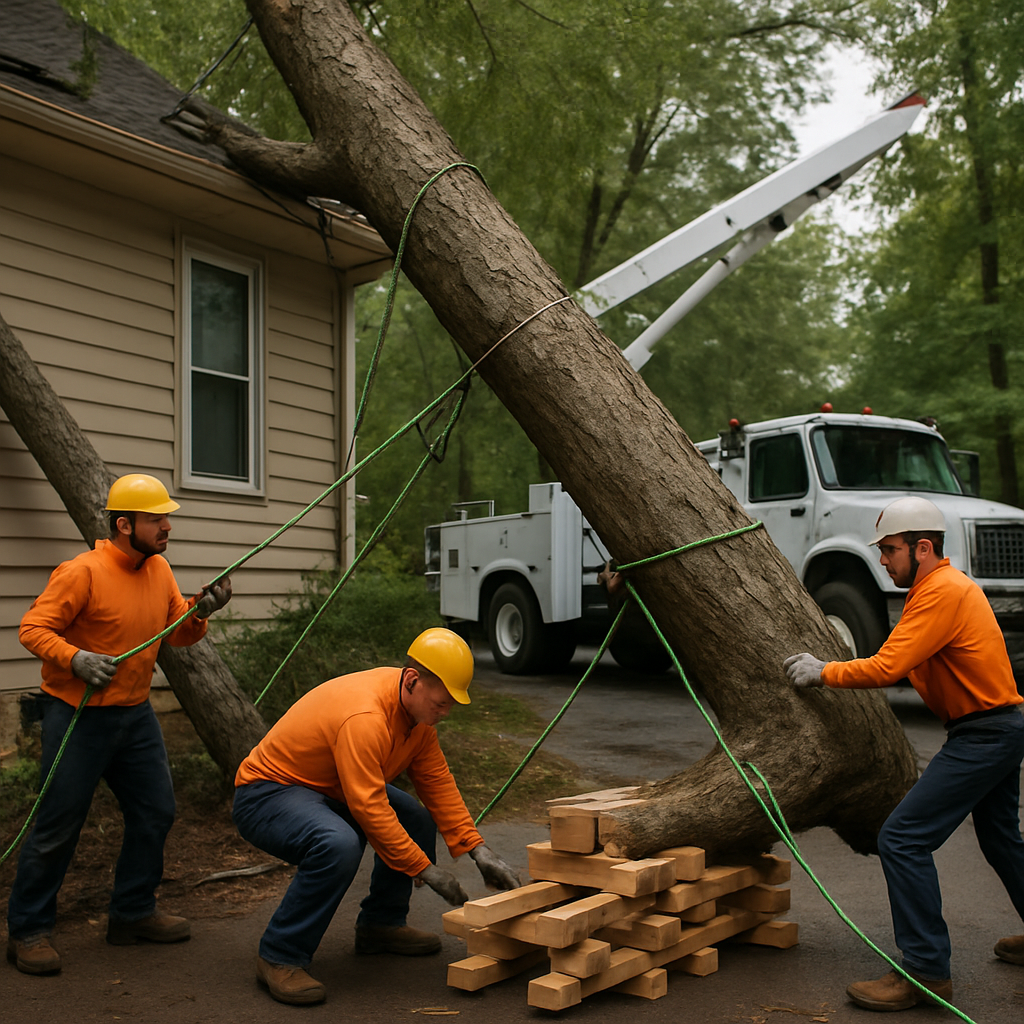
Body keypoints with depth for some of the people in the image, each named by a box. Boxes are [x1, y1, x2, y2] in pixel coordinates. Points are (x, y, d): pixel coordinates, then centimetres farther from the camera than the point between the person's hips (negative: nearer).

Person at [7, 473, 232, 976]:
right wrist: (76, 659, -31)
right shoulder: (82, 572, -18)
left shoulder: (158, 569, 6)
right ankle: (27, 930, 16)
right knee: (58, 825, -1)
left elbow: (178, 634, 9)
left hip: (135, 713, 8)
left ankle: (133, 913, 27)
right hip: (77, 714, -7)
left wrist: (199, 612, -11)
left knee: (155, 812, 11)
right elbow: (33, 629, -16)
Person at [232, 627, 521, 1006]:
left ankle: (380, 924, 18)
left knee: (418, 822, -1)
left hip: (330, 791, 9)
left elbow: (438, 783, -1)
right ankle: (279, 957, -19)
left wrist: (478, 850, -7)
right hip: (266, 794, -9)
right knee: (338, 845, -36)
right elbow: (370, 810, -33)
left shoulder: (418, 706, -4)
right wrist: (425, 868, -25)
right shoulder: (363, 718, -34)